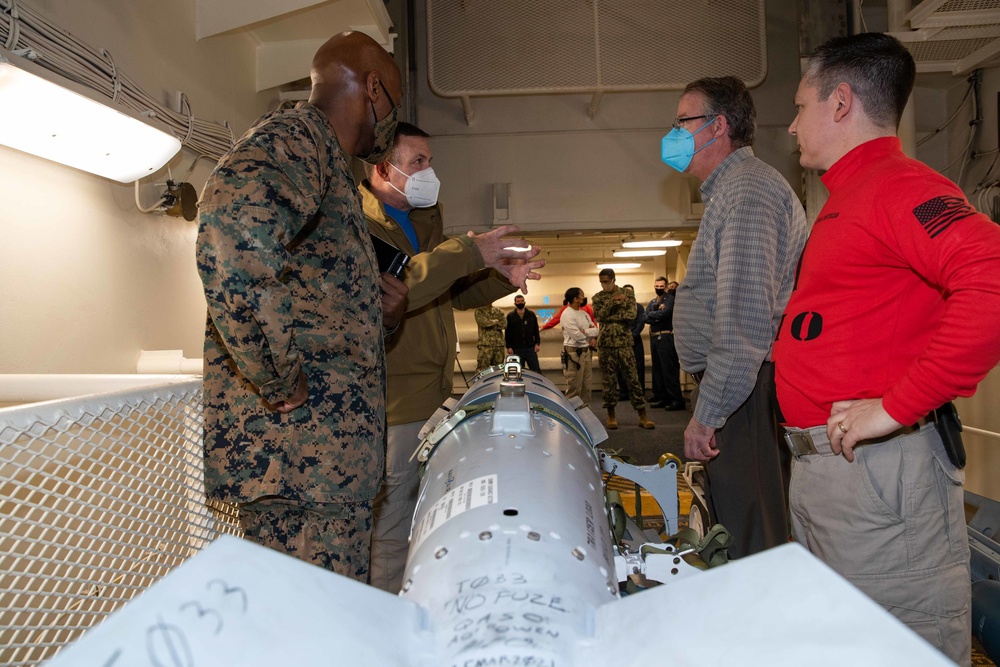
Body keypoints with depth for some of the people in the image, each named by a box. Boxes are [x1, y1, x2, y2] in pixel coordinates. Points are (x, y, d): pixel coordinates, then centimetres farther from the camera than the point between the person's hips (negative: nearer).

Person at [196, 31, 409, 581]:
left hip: (329, 454, 10)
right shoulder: (294, 136, -8)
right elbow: (234, 233, -31)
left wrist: (379, 317, 10)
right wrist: (280, 381, -23)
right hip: (300, 454, -10)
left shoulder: (327, 164, 24)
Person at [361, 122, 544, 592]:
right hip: (393, 404, -9)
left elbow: (451, 292, 24)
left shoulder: (423, 221, 18)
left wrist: (503, 278, 6)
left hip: (431, 397, 9)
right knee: (391, 533, 1)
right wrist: (467, 253, -26)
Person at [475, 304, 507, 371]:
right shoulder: (479, 311, 4)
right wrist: (496, 321, 0)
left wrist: (491, 324, -7)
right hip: (485, 343, -4)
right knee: (481, 370, -9)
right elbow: (484, 322, -13)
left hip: (499, 343, 4)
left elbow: (504, 323, 1)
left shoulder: (498, 310, 15)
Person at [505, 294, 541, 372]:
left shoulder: (531, 314, 8)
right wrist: (509, 347, -3)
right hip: (516, 349, -1)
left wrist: (537, 343, 1)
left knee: (536, 370, 0)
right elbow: (507, 333, 3)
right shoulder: (510, 316, 4)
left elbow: (536, 330, 9)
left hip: (530, 348, 1)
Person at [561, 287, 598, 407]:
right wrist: (590, 334, -3)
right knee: (574, 386, -5)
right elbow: (577, 335, -20)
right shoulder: (567, 314, -13)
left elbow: (595, 329, 8)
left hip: (586, 351, 9)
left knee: (586, 385, 14)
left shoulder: (584, 313, 14)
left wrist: (585, 331, -12)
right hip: (574, 353, -8)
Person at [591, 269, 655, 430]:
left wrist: (612, 317, -12)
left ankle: (642, 416, 2)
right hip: (605, 343, 1)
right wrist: (613, 300, -15)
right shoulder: (598, 298, 8)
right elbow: (599, 315, -9)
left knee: (633, 378, -1)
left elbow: (632, 313, -10)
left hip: (624, 342, -1)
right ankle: (611, 415, 15)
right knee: (609, 379, 4)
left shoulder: (627, 295, 6)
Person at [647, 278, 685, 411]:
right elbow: (646, 318, 3)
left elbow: (664, 314, -19)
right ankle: (662, 398, 19)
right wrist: (657, 316, -14)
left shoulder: (670, 299, -3)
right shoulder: (652, 303, 17)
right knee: (657, 369, 11)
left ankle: (677, 400, -9)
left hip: (666, 338, -8)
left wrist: (652, 314, -3)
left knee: (669, 370, -11)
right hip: (654, 338, 8)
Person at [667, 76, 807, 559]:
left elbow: (744, 316, -23)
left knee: (749, 542, -4)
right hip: (739, 390, 11)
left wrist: (707, 412, -21)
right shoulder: (732, 189, 22)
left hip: (743, 393, -11)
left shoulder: (747, 187, -13)